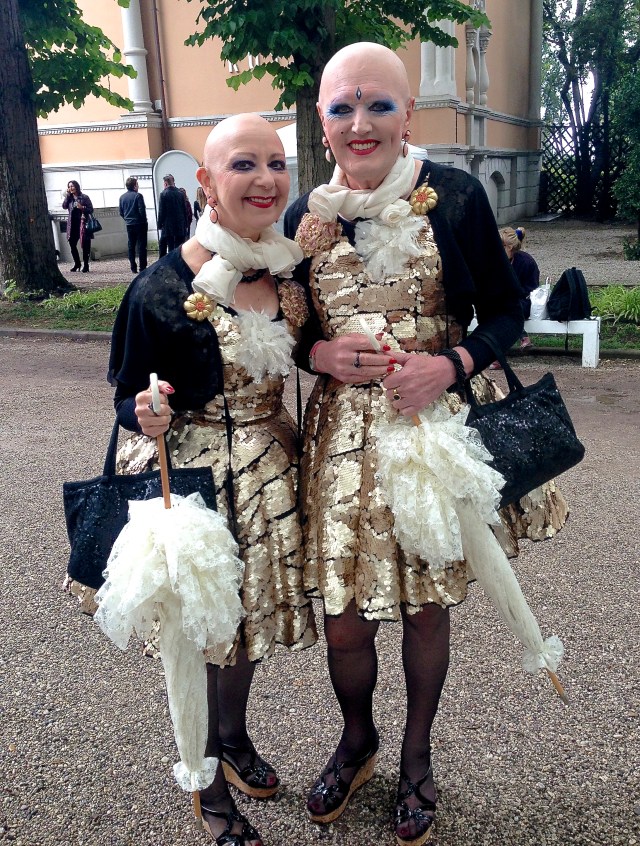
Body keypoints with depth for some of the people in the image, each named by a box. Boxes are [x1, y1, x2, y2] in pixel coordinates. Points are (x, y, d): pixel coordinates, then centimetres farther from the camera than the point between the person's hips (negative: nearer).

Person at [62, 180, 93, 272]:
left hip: (82, 223, -4)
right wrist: (67, 195, -6)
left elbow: (91, 210, -2)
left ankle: (86, 265, 7)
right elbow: (64, 206, -3)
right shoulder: (69, 198, 12)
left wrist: (82, 207, -18)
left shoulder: (84, 197, -1)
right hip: (72, 224, 4)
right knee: (72, 244, 4)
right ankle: (77, 263, 19)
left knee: (85, 245, -2)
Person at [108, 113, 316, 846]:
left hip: (269, 473, 5)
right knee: (200, 629, 11)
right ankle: (210, 786, 37)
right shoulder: (162, 289, -18)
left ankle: (235, 737, 51)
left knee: (250, 614, 21)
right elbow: (129, 399, -8)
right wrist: (148, 414, -31)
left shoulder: (292, 268, -2)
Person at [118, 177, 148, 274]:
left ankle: (133, 268, 9)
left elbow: (121, 212, 10)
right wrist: (144, 221, -2)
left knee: (131, 246, 9)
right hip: (139, 224, -5)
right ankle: (142, 268, -4)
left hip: (129, 225, 5)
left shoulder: (122, 197, 7)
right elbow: (142, 210, -14)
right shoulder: (138, 195, -11)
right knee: (141, 246, -2)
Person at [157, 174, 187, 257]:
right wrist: (185, 224, 12)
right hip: (180, 225, 4)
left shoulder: (164, 194, -8)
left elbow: (161, 212, -9)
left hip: (168, 226, -4)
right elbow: (184, 210, 6)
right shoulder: (180, 194, 3)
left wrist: (160, 225, -1)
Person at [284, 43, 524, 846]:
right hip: (340, 434, 2)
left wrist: (448, 365, -18)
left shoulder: (454, 196, -5)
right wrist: (320, 353, -11)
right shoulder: (305, 215, 2)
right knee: (345, 621, 8)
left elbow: (505, 311, -1)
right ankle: (357, 739, 41)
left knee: (424, 606, 12)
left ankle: (417, 754, 41)